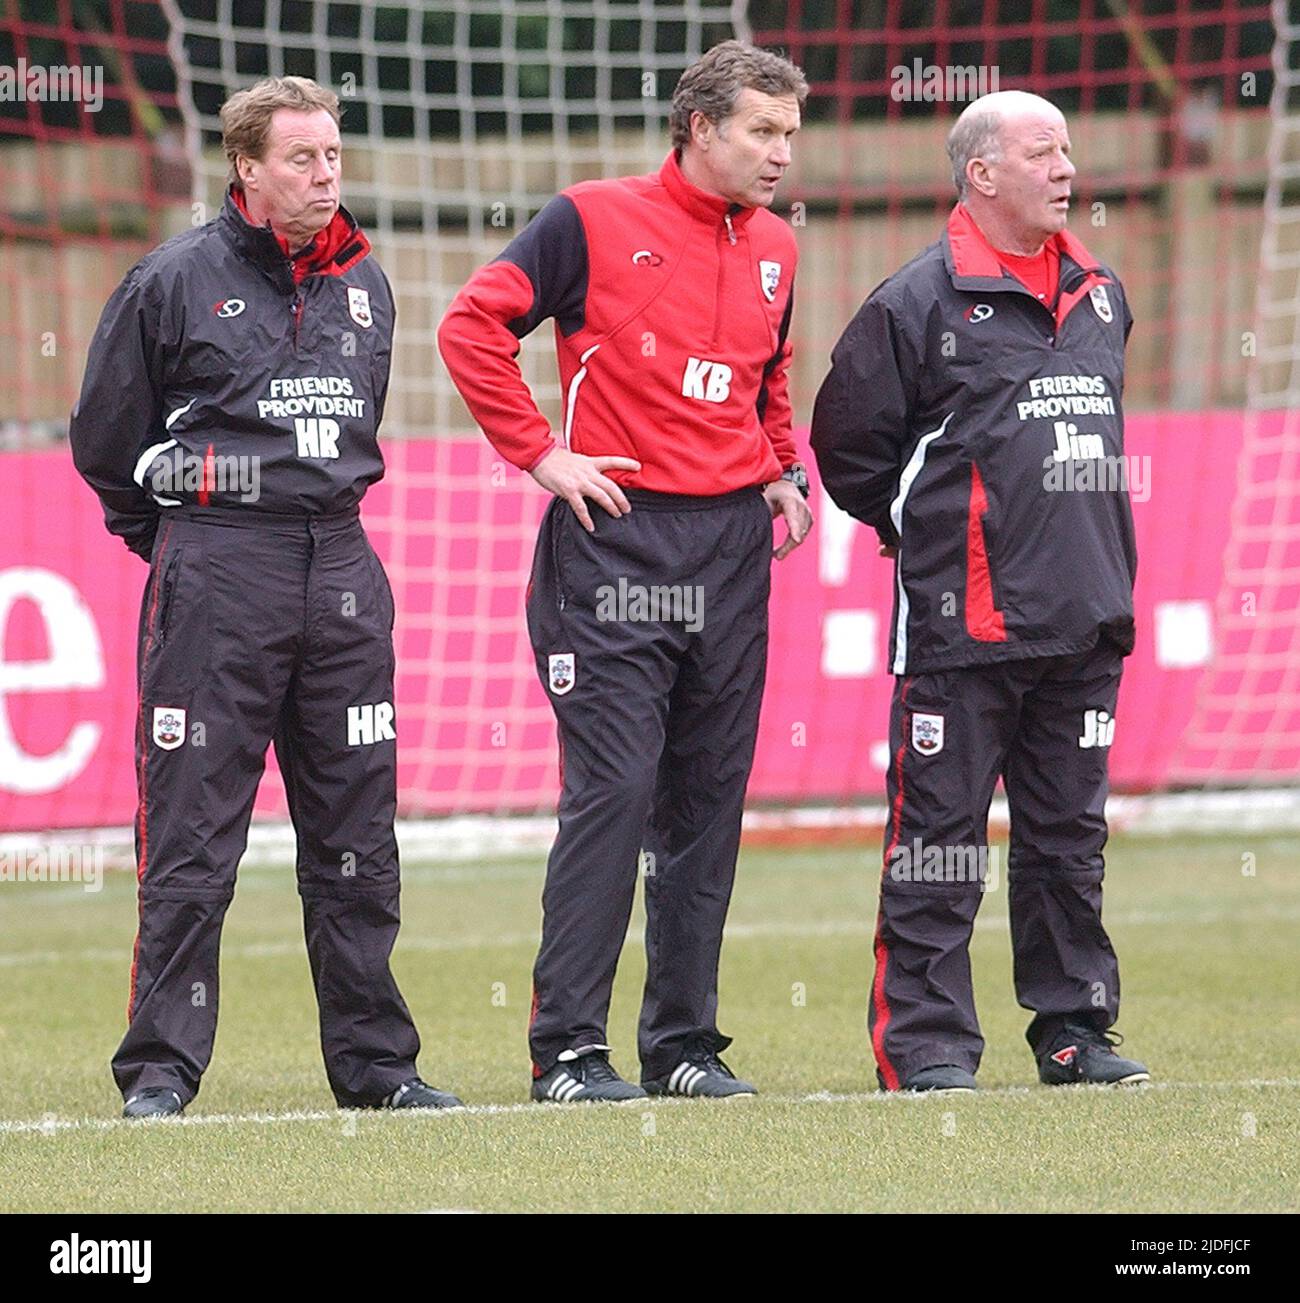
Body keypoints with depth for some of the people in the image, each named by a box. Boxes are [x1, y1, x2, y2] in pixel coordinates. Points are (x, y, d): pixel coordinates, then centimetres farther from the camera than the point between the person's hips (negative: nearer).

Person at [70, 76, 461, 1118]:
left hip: (341, 569, 5)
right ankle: (161, 1066, -1)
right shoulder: (175, 281, -3)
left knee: (358, 834, 7)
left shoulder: (365, 285, 13)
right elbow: (107, 438, 5)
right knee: (192, 834, -5)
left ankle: (375, 1060, 14)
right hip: (215, 573, -5)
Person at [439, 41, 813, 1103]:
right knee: (612, 792, -9)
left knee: (709, 803, 7)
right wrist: (539, 451, -9)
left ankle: (685, 1043, 14)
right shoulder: (595, 221, -5)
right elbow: (473, 325, -7)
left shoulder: (774, 249, 14)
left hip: (732, 543, 6)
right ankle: (569, 1047, -5)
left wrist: (782, 470, 16)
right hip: (618, 535, -6)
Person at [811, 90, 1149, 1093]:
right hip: (964, 627, -6)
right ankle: (925, 1040, 0)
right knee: (940, 834, -4)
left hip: (1086, 624, 6)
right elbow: (851, 446, -1)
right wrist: (930, 537, 3)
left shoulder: (1100, 298, 14)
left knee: (1071, 834, 11)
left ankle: (1075, 1028, 18)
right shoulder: (920, 303, -6)